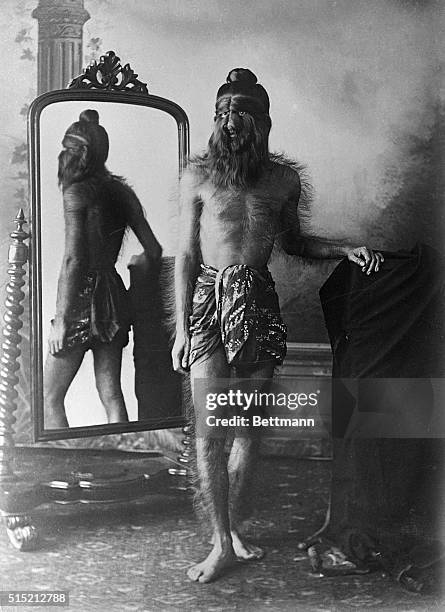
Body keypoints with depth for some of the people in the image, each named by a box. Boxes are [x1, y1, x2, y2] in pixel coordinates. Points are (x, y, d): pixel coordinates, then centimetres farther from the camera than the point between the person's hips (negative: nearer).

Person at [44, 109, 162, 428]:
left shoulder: (77, 192, -10)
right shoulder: (122, 191, 8)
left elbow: (72, 260, -16)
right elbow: (153, 250, 11)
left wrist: (60, 319, -13)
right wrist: (136, 262, 33)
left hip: (83, 296, -7)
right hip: (114, 292, 7)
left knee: (50, 396, 3)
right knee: (111, 395, 11)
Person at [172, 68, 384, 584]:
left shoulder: (283, 177, 8)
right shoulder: (198, 175, 1)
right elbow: (186, 255, 2)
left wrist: (347, 250, 6)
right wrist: (181, 329, -3)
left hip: (259, 303, 2)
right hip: (209, 298, -2)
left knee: (248, 429, 7)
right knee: (209, 432, -4)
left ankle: (234, 528, 24)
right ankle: (222, 543, 7)